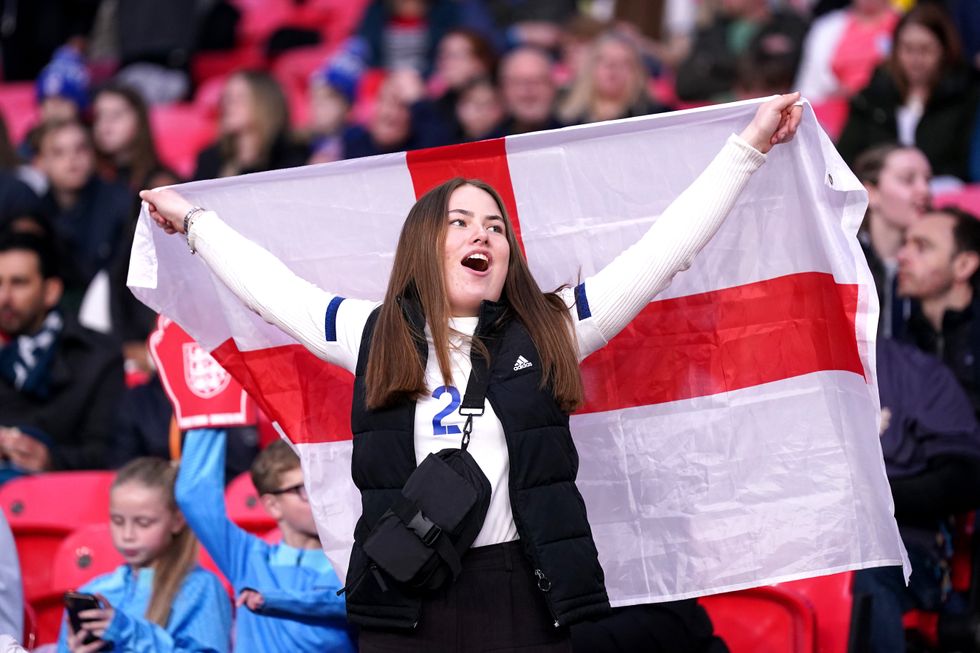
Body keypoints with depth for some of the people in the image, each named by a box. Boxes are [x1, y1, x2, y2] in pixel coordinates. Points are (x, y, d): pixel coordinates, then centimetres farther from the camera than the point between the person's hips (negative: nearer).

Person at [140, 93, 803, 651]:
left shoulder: (550, 330, 9)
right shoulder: (376, 336, 12)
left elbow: (665, 247, 10)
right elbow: (268, 283, 25)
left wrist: (748, 146, 10)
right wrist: (194, 219, 36)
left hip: (526, 595, 0)